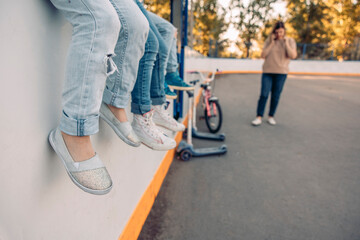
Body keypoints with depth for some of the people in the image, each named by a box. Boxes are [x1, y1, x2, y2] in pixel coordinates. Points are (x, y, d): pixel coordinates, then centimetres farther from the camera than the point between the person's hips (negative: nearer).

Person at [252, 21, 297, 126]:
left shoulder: (290, 41, 4)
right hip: (268, 71, 0)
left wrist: (286, 42, -10)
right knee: (264, 94, -8)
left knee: (276, 96, 5)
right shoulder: (269, 40, 6)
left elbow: (293, 56, -10)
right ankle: (259, 117, -4)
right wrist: (271, 43, -7)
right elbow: (263, 55, -3)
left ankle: (271, 116, 18)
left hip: (281, 72, 0)